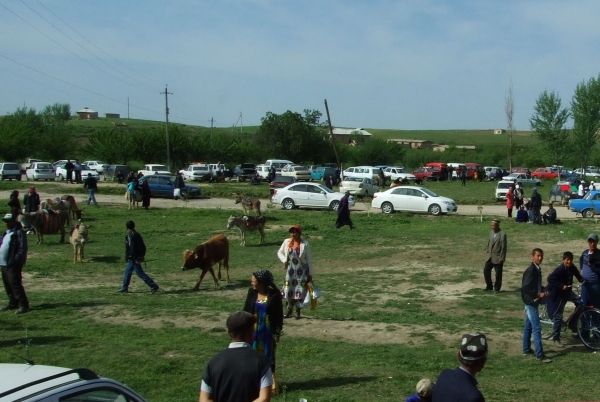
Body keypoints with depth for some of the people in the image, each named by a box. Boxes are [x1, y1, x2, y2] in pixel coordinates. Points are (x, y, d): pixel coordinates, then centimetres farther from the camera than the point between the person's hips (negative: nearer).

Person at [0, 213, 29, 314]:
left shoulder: (19, 233, -11)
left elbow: (23, 248, -17)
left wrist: (15, 260, -22)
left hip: (13, 264, -9)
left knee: (15, 284, -12)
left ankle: (23, 305, -9)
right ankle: (13, 303, 24)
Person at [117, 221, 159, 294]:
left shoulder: (130, 236, -16)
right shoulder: (137, 234, 10)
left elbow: (132, 247, -23)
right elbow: (143, 246, 12)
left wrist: (135, 258, -22)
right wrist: (143, 255, 16)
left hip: (134, 258, -10)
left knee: (140, 273, -6)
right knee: (128, 271, 18)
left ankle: (154, 286, -8)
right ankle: (124, 288, 26)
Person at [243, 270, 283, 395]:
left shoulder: (274, 295, -13)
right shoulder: (252, 293, -4)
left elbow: (279, 315, -7)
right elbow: (246, 311, 4)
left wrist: (277, 333, -6)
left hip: (268, 331, -3)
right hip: (253, 330, 3)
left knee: (268, 355, 6)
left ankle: (270, 382, 19)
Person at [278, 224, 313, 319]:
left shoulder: (304, 244, -7)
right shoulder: (287, 242, 2)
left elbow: (309, 259, -3)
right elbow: (279, 252, 15)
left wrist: (310, 273, -3)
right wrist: (284, 261, -3)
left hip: (301, 270, -3)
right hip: (290, 270, 3)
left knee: (300, 291, -4)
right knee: (289, 290, 6)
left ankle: (298, 312, 9)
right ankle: (289, 310, 22)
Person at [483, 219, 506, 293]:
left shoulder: (502, 234, -12)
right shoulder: (491, 233, 7)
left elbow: (504, 247, -13)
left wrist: (501, 258, -15)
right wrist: (487, 253, 11)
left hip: (498, 258, -6)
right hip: (490, 257, 6)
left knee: (498, 273, 3)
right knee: (486, 270, 4)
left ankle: (497, 288, 18)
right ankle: (489, 286, 19)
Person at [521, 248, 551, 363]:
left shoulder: (537, 269, 9)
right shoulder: (531, 270, -20)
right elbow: (525, 287, -24)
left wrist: (543, 290, 4)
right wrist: (538, 294, -21)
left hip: (533, 301, 10)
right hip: (531, 301, -10)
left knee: (528, 326, 17)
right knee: (537, 328, -9)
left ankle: (526, 349, 27)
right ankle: (540, 355, -8)